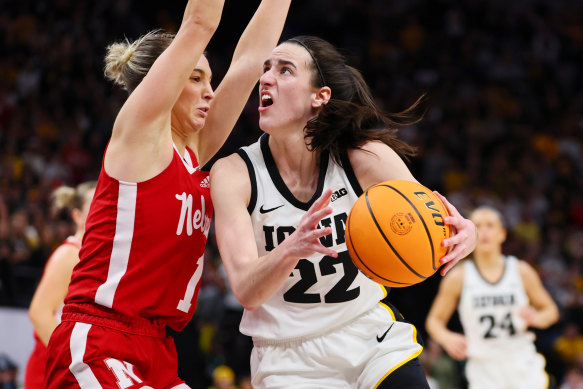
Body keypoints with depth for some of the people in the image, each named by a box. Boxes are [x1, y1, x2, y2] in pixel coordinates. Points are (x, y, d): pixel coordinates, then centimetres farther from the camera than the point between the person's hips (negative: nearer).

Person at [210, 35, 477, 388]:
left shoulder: (365, 157, -10)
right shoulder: (234, 173, -12)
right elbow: (246, 291, -21)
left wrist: (462, 234, -37)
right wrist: (289, 250, -42)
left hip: (375, 337, 1)